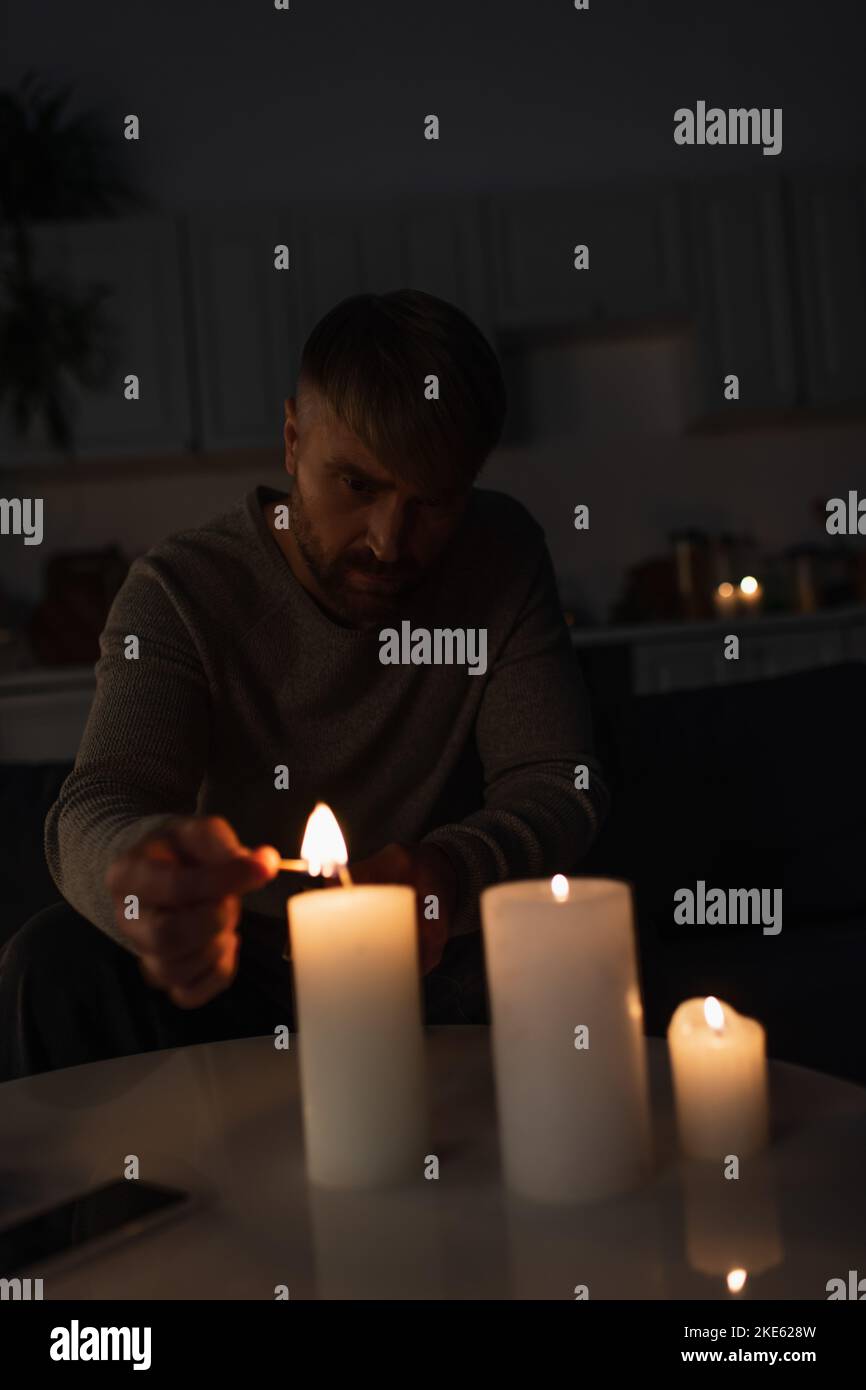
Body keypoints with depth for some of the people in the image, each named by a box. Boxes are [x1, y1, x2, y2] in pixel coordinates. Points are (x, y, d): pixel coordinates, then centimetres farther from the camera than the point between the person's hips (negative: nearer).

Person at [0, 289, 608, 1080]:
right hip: (234, 977, -1)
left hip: (434, 973, 2)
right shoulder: (181, 590, -11)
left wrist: (448, 874, -33)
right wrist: (148, 865, -50)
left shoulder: (502, 561, -4)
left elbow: (559, 784, -9)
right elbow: (95, 809, -23)